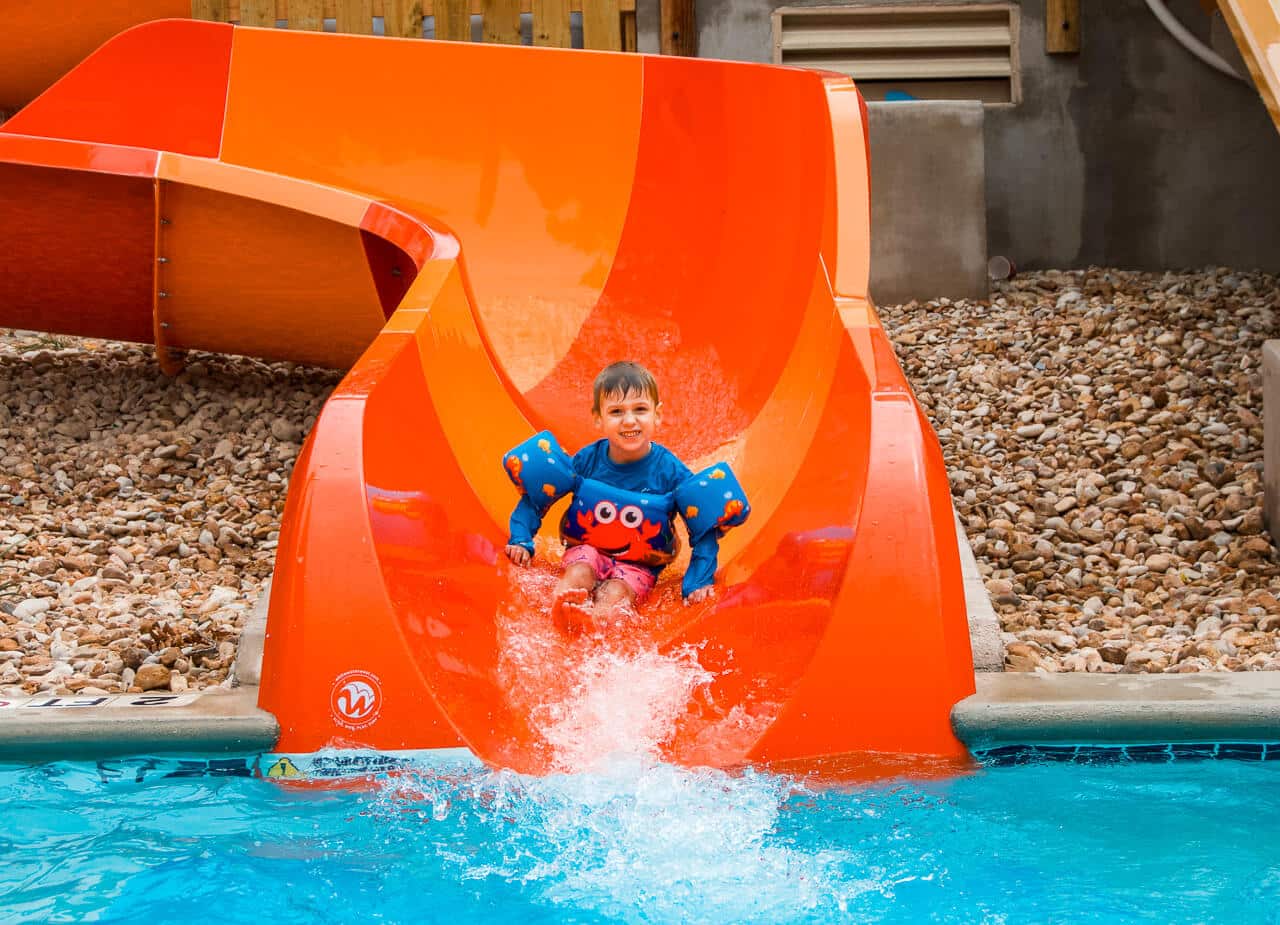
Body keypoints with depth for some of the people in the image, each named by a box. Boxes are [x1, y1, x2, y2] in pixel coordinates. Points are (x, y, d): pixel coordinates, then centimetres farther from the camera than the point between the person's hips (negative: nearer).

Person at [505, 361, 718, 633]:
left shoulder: (670, 471, -12)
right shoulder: (587, 460, -7)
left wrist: (698, 582, -14)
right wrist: (521, 540, -7)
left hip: (639, 565, -1)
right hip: (588, 549, 2)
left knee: (615, 594, -31)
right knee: (578, 574, -31)